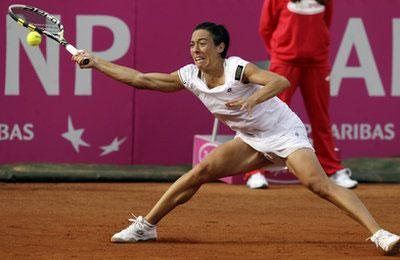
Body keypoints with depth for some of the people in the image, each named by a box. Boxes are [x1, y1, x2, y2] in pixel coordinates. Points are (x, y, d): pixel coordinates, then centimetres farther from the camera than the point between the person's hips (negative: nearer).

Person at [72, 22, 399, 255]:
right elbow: (140, 79, 0)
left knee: (318, 183, -26)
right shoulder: (189, 77, -5)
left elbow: (281, 82, -39)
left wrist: (252, 99, -55)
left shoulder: (238, 69, -24)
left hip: (286, 134, -6)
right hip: (252, 141, 6)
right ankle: (146, 225, 7)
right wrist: (95, 62, -2)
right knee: (201, 171, -5)